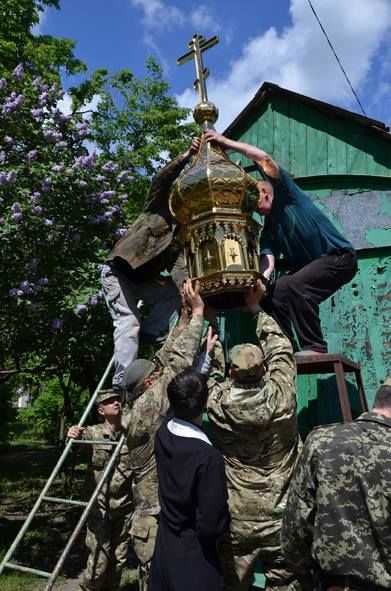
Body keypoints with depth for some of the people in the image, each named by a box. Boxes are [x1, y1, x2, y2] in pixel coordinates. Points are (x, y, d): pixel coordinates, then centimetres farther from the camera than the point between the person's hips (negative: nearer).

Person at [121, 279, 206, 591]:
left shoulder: (138, 410, 6)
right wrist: (198, 312, -9)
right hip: (159, 523, -9)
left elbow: (166, 358, 9)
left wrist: (184, 317, 12)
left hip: (154, 517, 9)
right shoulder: (149, 407, -16)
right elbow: (178, 363, -17)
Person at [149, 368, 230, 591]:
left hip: (164, 548, 6)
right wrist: (226, 519, -1)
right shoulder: (209, 457, -30)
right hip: (195, 558, -6)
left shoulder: (164, 434, -10)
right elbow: (212, 525, -25)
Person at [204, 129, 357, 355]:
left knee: (290, 286, -28)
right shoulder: (269, 228, 9)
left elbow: (264, 158, -18)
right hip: (308, 266, 8)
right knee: (271, 292, -2)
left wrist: (225, 141, -14)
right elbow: (268, 261, -8)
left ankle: (315, 348, -21)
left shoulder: (288, 196, -6)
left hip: (339, 257, -8)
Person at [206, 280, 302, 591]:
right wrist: (256, 308, 14)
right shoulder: (281, 398, -15)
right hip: (282, 520, 0)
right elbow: (281, 350, 3)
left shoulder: (218, 402, -15)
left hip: (236, 522, 0)